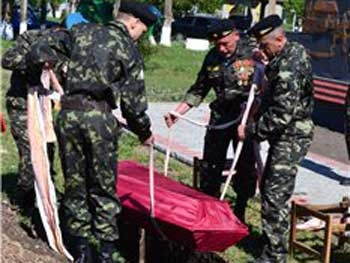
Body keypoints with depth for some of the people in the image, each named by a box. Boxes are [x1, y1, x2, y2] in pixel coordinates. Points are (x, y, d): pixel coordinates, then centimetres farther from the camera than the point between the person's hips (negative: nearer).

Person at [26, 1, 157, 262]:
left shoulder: (82, 32, 11)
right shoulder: (129, 50, 3)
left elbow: (43, 50, 8)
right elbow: (133, 100, 2)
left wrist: (42, 60, 29)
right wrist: (145, 132, 15)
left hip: (68, 114, 3)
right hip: (100, 116, -3)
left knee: (74, 184, 11)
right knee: (103, 187, 7)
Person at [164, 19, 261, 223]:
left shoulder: (252, 55, -13)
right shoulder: (212, 57, 3)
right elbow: (199, 90, 10)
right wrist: (177, 112, 3)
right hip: (220, 117, 4)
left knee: (245, 169, 6)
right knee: (210, 168, 6)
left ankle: (240, 213, 21)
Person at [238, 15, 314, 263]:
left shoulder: (288, 70, -25)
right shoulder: (295, 50, 7)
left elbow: (281, 115, -26)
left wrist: (251, 131, -18)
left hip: (290, 138, -11)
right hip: (285, 135, 11)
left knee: (275, 196, -8)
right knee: (269, 186, 19)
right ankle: (270, 238, 32)